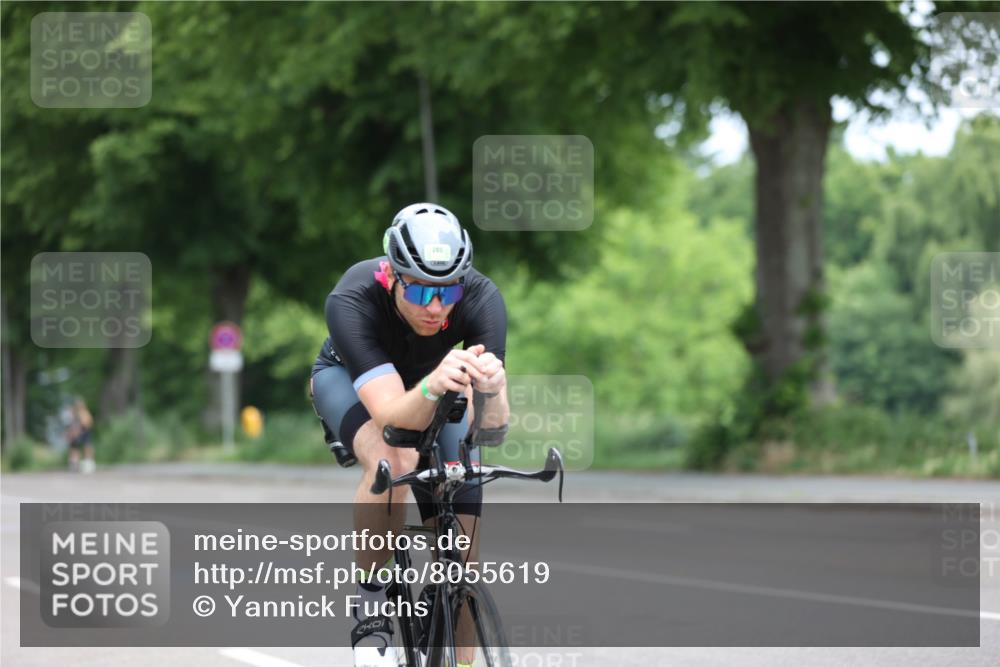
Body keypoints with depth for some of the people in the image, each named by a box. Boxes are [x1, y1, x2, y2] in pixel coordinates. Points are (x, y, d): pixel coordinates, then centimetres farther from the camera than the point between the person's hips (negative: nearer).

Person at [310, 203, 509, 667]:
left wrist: (492, 389, -62)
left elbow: (492, 426, -40)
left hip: (432, 380, 3)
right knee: (394, 459, -36)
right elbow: (394, 415, -48)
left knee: (462, 551, -9)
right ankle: (370, 609, -18)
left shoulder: (481, 299, -34)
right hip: (349, 379, -3)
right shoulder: (352, 301, -40)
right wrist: (432, 387, -69)